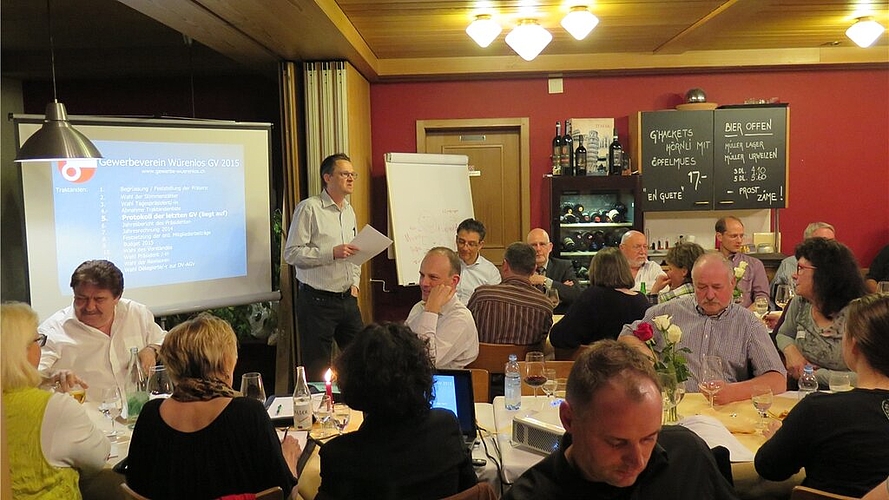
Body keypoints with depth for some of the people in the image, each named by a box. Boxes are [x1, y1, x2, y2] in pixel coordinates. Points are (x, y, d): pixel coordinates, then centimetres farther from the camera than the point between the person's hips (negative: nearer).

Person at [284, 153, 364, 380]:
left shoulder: (349, 210, 14)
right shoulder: (309, 208, -10)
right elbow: (291, 253, -15)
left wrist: (355, 283, 14)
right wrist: (332, 253, -22)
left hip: (347, 299, 7)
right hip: (317, 301, -7)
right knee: (317, 370, 1)